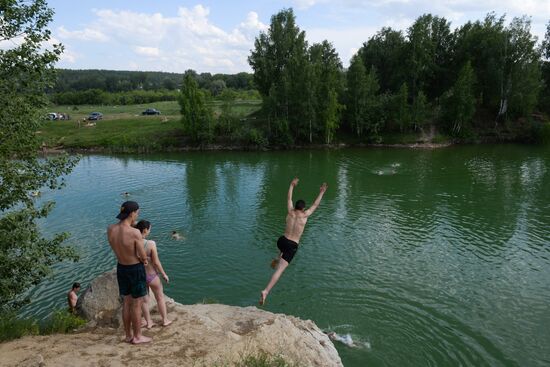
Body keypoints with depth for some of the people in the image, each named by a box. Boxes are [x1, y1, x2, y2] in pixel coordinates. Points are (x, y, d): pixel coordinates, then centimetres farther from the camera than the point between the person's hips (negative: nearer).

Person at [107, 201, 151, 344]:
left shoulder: (110, 229, -8)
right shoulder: (135, 233, -28)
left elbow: (120, 248, 5)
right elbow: (143, 257, -20)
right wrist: (144, 259, 4)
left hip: (121, 268, 6)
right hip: (136, 269, -6)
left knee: (126, 302, 20)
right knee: (137, 304, 9)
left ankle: (128, 335, 33)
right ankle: (137, 337, 23)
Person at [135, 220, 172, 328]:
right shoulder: (151, 244, -25)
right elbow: (156, 262, -19)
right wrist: (164, 274, -4)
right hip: (152, 276, -3)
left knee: (144, 299, 22)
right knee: (160, 298, 20)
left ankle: (149, 322, 36)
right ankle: (165, 320, 35)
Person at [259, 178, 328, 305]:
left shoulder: (290, 212, -1)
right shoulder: (304, 215, -8)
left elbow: (289, 198, 15)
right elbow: (315, 205, 5)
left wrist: (292, 185, 27)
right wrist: (321, 192, 17)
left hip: (282, 241, 4)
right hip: (292, 246, -4)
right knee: (280, 270, -10)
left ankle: (277, 260, 36)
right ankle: (266, 291, -21)